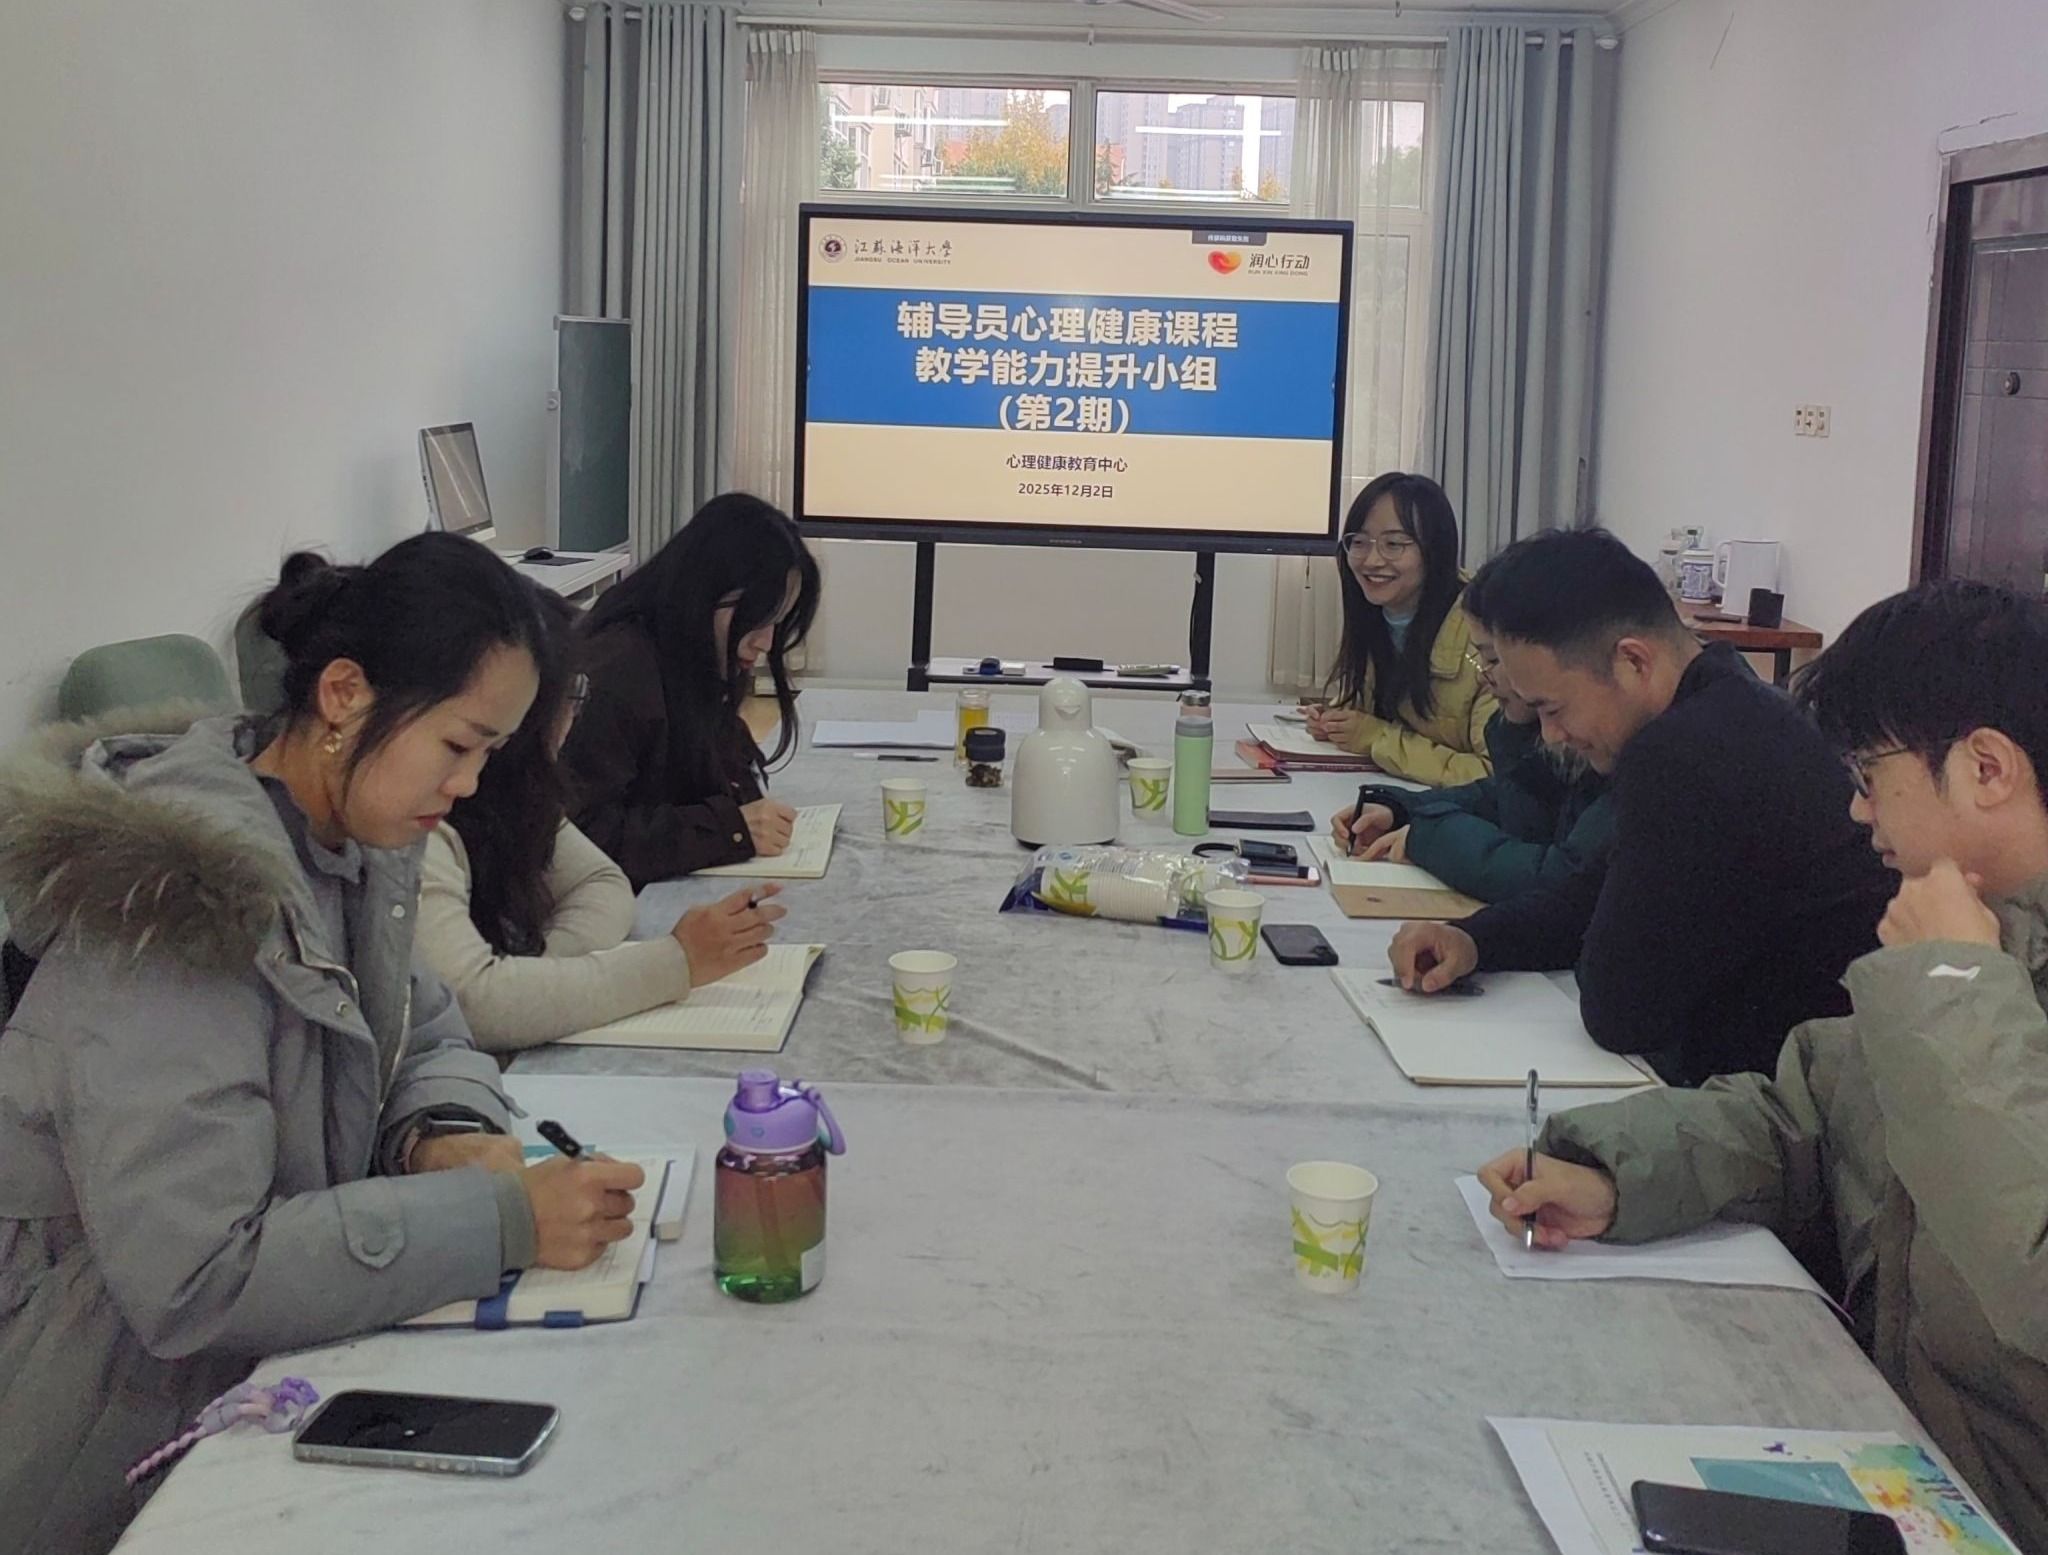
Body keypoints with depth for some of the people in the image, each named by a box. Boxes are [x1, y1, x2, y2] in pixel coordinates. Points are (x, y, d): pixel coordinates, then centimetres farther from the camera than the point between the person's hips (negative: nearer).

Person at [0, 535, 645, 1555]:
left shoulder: (352, 845, 0)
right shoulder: (185, 895, -26)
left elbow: (423, 1030, 14)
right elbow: (192, 1282, -31)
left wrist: (448, 1132, -10)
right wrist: (503, 1219, -30)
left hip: (265, 1368, 8)